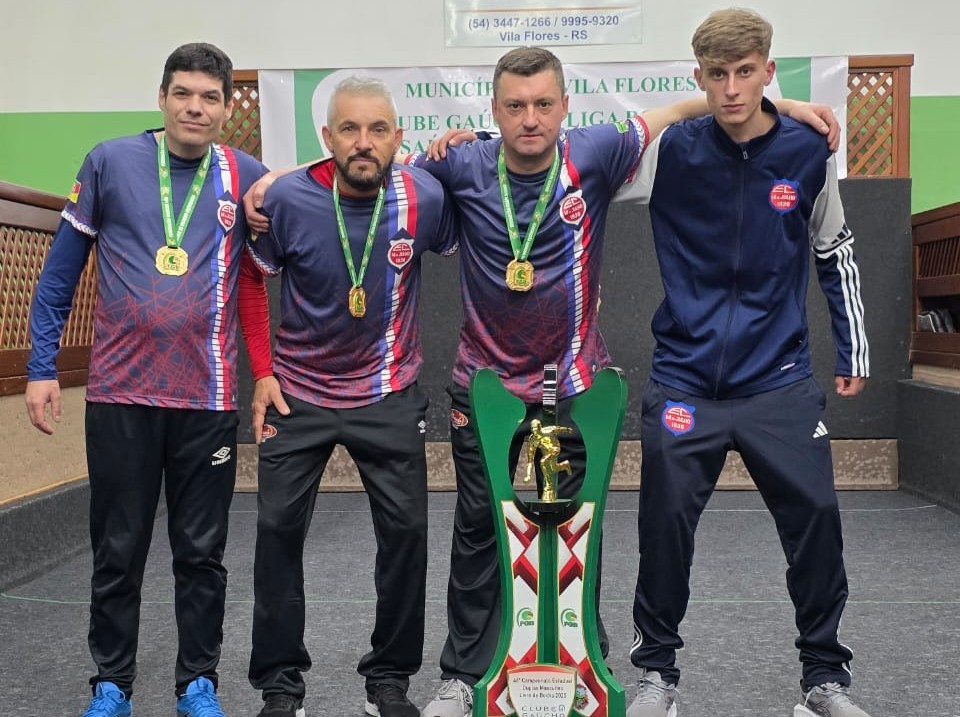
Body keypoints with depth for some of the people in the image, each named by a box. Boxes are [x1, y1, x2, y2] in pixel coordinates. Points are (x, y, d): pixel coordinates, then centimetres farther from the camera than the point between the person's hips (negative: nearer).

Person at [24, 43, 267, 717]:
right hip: (120, 392, 0)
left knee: (202, 553, 9)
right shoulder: (111, 161, 1)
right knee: (117, 550, 9)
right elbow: (61, 271, 5)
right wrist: (42, 365, 2)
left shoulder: (247, 177, 3)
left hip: (208, 396, 1)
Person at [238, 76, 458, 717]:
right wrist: (262, 372, -3)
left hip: (390, 397, 0)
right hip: (297, 394, 0)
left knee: (406, 529, 1)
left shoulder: (425, 197, -15)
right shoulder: (288, 200, -16)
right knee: (279, 529, 3)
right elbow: (251, 279, -2)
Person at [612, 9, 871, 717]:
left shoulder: (809, 153, 0)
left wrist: (853, 351, 15)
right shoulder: (671, 152, -6)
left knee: (817, 516, -1)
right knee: (665, 522, 0)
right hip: (685, 378, -1)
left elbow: (836, 253, 13)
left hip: (780, 379, 1)